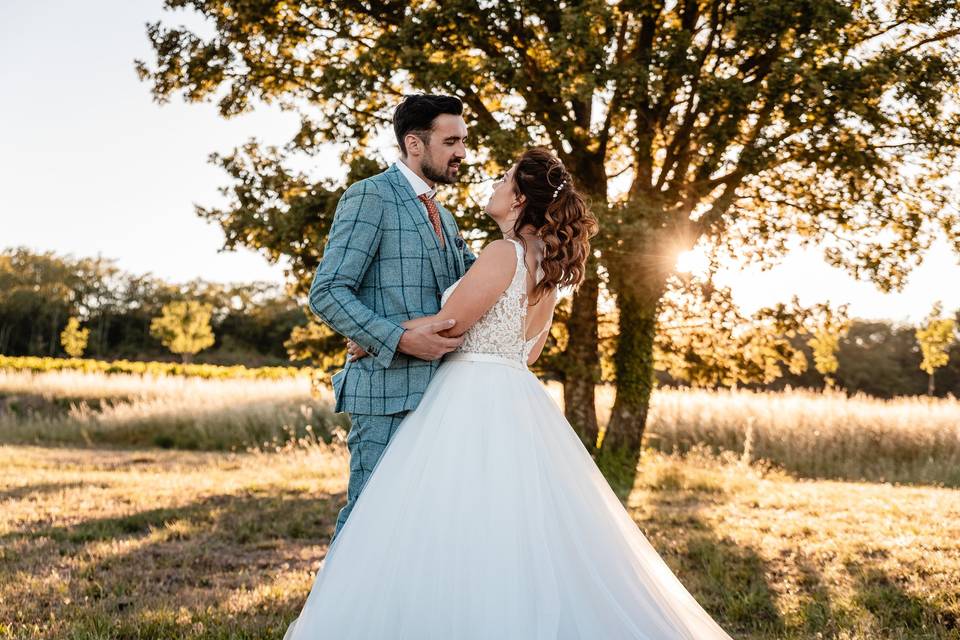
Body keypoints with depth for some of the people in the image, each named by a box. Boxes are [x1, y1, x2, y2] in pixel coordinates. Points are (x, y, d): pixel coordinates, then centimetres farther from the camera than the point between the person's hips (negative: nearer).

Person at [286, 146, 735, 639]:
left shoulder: (506, 252, -14)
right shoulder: (546, 265, 13)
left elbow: (447, 325, -13)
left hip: (475, 403, -9)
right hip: (516, 399, 9)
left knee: (455, 535, -7)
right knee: (522, 539, 12)